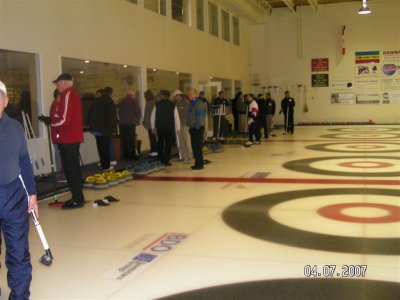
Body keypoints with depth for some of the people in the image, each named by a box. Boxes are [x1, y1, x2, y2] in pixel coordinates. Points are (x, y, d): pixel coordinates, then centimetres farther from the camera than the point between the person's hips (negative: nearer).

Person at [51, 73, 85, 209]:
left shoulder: (67, 95, -15)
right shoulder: (73, 95, 16)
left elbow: (64, 120, -22)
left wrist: (51, 122, -4)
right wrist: (52, 119, 6)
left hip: (67, 139, -10)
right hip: (73, 138, 10)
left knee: (70, 169, -6)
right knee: (73, 168, 15)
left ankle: (77, 199, -1)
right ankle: (77, 197, 23)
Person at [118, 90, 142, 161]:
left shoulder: (122, 101, 19)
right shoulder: (134, 100, 2)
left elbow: (119, 112, 18)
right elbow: (138, 111, -3)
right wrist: (138, 119, 10)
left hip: (122, 122, 5)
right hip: (131, 122, -5)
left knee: (124, 139, 7)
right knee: (131, 140, -4)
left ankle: (125, 155, 9)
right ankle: (132, 155, -6)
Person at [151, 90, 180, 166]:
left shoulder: (157, 104, 0)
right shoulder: (173, 105, -5)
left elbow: (153, 116, 5)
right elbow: (176, 117, -4)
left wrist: (153, 127, 15)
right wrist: (178, 128, 3)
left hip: (160, 127, 2)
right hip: (170, 127, -2)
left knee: (160, 143, 19)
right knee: (168, 144, 3)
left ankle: (160, 158, 23)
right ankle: (166, 161, 1)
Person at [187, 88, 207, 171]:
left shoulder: (199, 104, -13)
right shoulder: (192, 103, 15)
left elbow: (200, 117, -16)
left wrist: (197, 127, -17)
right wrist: (190, 125, 13)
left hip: (198, 128, -9)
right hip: (193, 128, 9)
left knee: (198, 146, -6)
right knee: (194, 146, 12)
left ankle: (200, 164, 1)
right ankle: (197, 163, 20)